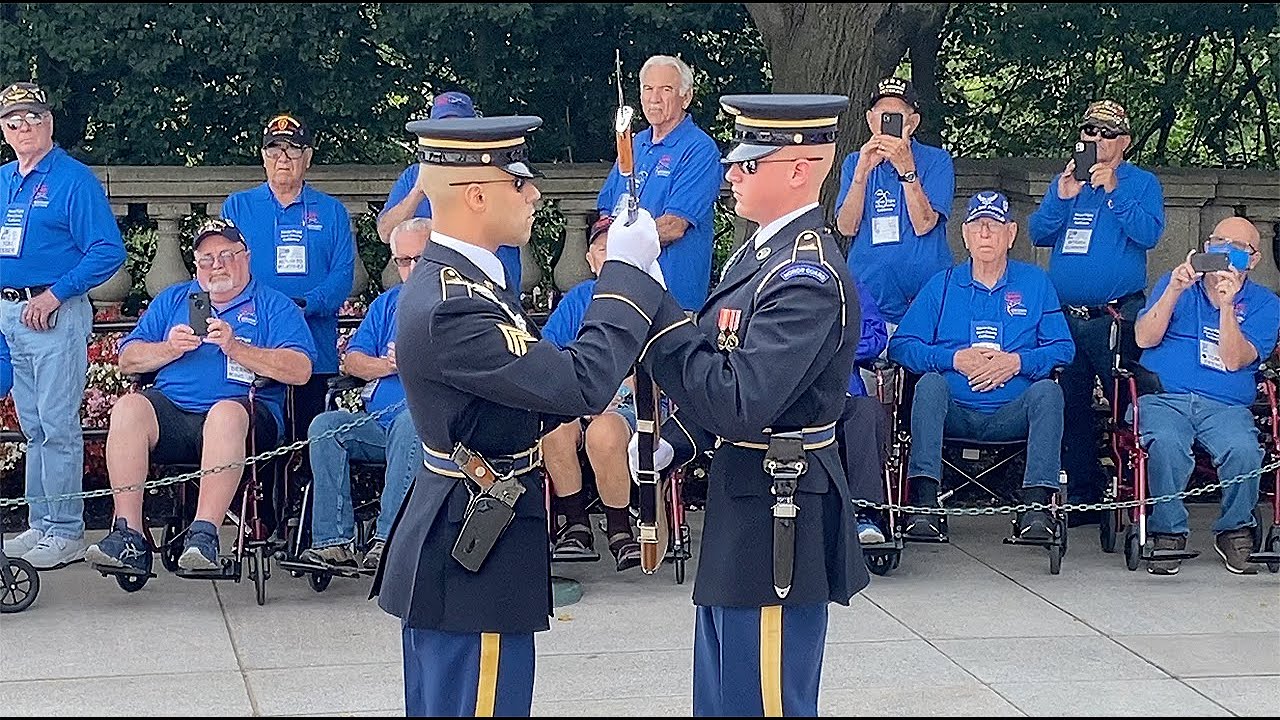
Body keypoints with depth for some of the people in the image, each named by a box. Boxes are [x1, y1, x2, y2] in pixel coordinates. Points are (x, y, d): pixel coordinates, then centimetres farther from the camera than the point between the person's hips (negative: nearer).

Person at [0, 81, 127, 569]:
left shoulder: (74, 180, -8)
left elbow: (108, 251, -13)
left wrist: (54, 295, -18)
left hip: (56, 314, -8)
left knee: (57, 427, -8)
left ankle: (65, 533, -5)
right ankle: (40, 525, 19)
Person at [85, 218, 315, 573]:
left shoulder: (274, 306, 15)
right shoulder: (172, 300, 28)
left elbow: (300, 370, -2)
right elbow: (128, 360, 19)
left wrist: (235, 348, -10)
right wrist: (170, 349, 0)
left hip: (245, 410, -3)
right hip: (171, 408, 3)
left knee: (226, 412, -38)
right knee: (129, 407, -29)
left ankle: (204, 534, -45)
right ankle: (128, 536, -34)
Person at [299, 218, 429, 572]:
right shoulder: (387, 304, 25)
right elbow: (352, 360, 15)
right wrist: (389, 365, -3)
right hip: (376, 421, 5)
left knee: (410, 420, -38)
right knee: (325, 426, -21)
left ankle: (389, 539, -42)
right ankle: (334, 541, -26)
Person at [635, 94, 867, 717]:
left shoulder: (807, 279, -23)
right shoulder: (765, 250, 9)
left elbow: (738, 404, -29)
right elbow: (720, 359, 19)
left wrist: (655, 310, -24)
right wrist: (669, 438, 3)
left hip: (775, 523, -10)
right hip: (741, 507, 10)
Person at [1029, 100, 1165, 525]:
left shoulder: (1141, 184, 5)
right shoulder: (1064, 181, 16)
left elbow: (1149, 234, -11)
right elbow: (1039, 234, 7)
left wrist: (1113, 191, -16)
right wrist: (1063, 197, -8)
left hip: (1116, 315, -4)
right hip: (1064, 314, 4)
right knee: (1071, 405, 6)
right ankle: (1083, 494, 14)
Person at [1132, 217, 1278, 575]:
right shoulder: (1174, 283, 16)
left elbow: (1233, 361, -4)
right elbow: (1144, 338, 1)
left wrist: (1226, 305, -16)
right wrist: (1174, 290, -9)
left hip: (1226, 406, 0)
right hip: (1164, 398, 0)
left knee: (1243, 451, -33)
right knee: (1166, 444, -35)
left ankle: (1235, 532, -8)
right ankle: (1168, 533, -17)